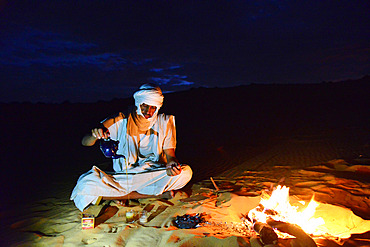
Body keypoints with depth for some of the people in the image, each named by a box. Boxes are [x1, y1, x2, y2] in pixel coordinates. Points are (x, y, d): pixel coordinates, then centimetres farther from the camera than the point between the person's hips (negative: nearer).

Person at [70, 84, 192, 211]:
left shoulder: (164, 122, -2)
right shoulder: (120, 122, -6)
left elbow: (170, 155, 1)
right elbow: (85, 142, -8)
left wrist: (173, 164, -25)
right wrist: (95, 135, -33)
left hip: (154, 176, 0)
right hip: (122, 178, 1)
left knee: (186, 172, -27)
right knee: (86, 185, -27)